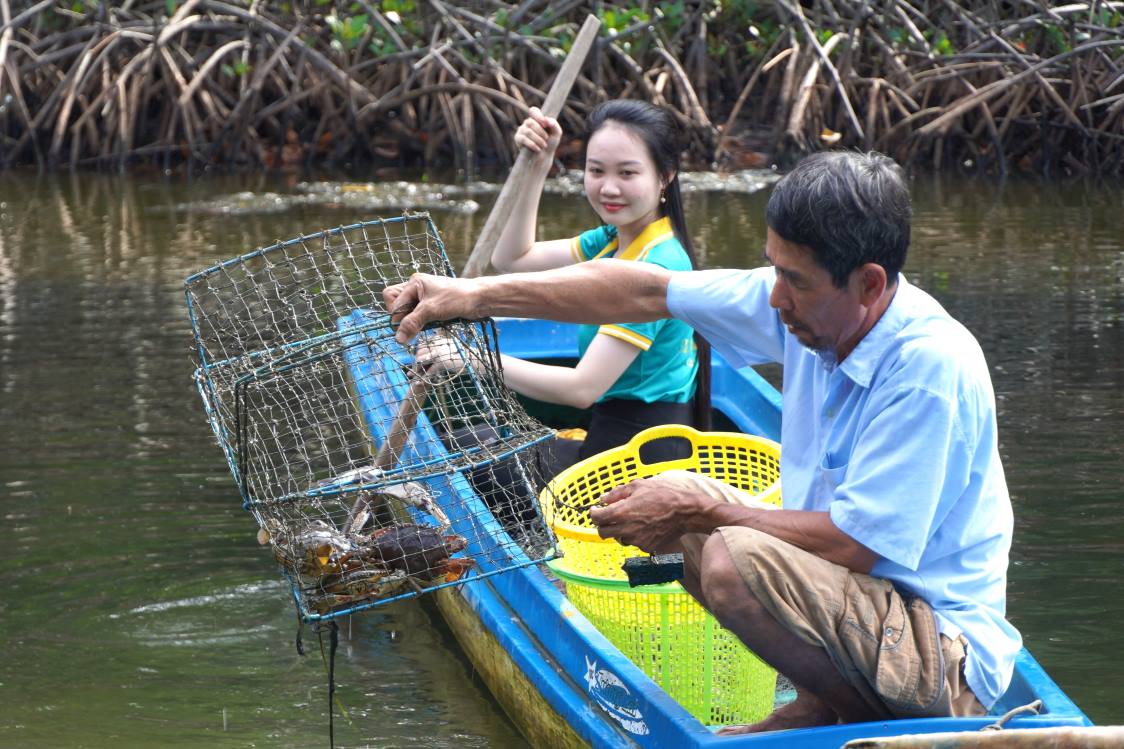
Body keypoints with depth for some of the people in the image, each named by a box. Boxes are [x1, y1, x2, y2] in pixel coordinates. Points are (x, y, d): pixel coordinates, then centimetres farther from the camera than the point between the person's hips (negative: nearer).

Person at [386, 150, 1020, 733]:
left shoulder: (931, 368, -26)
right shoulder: (806, 301, -2)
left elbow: (854, 544, -26)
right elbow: (644, 291, 3)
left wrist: (702, 510, -16)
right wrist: (478, 295, 0)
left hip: (949, 659, -9)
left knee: (736, 559, -31)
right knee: (672, 513, 9)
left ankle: (856, 709, -6)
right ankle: (823, 705, 4)